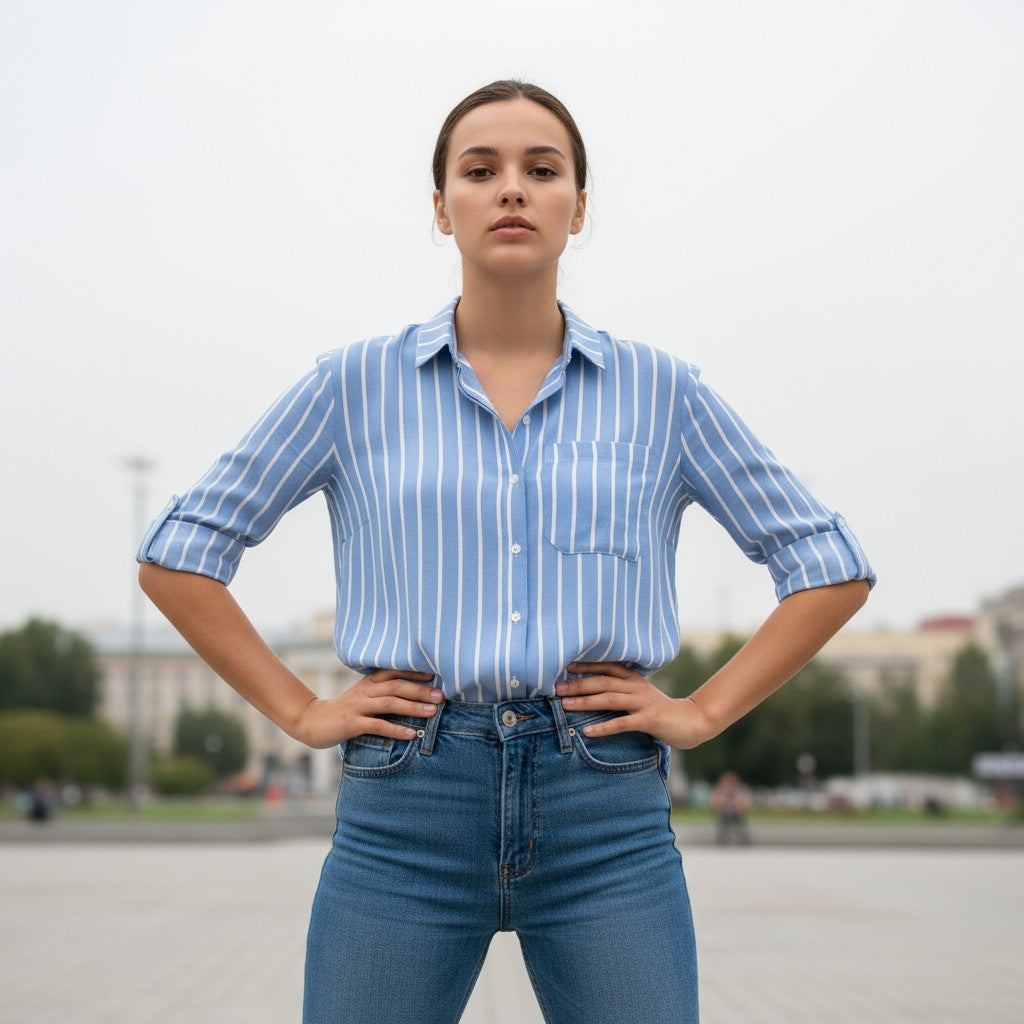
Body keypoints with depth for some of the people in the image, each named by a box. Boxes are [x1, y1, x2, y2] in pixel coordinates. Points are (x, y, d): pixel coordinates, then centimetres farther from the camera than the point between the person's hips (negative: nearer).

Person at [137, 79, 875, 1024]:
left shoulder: (661, 390, 7)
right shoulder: (356, 385, 6)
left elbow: (833, 567, 13)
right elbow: (177, 556, 11)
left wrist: (704, 711, 4)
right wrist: (300, 711, 3)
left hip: (608, 817, 1)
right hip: (403, 811, 0)